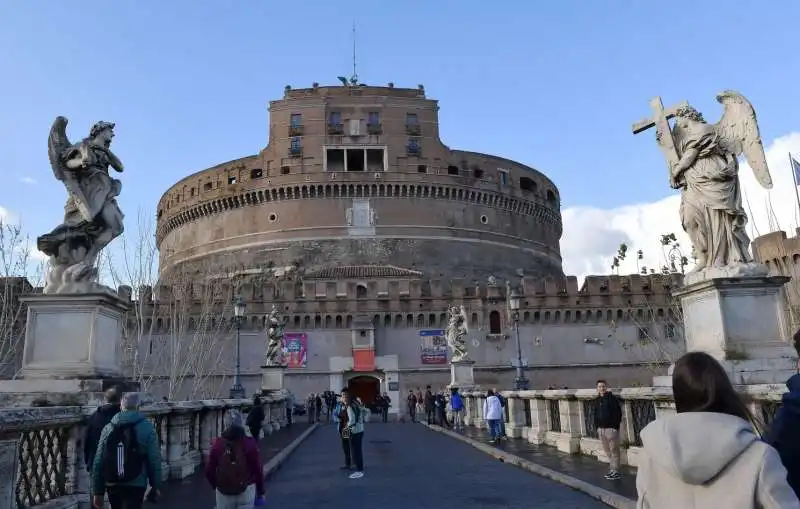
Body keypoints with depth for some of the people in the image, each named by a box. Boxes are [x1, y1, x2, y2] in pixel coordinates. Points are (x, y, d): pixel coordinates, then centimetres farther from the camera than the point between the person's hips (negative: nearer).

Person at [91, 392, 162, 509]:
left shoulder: (108, 429, 3)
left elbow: (98, 462, 3)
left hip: (112, 486, 5)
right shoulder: (147, 428, -8)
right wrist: (156, 486, 2)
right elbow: (154, 460, -8)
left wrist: (98, 491, 8)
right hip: (135, 486, -4)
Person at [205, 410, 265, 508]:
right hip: (246, 490, -2)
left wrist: (216, 486, 19)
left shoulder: (217, 443, -4)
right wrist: (260, 491, 5)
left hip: (223, 491, 2)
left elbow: (209, 470, 1)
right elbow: (257, 470, -8)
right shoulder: (250, 443, -10)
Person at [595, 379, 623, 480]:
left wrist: (615, 427, -16)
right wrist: (597, 426, 12)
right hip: (601, 429, 7)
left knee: (614, 450, -2)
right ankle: (612, 469, 20)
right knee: (607, 451, 11)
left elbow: (618, 413, -13)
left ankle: (616, 471, 4)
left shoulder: (612, 398, -9)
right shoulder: (598, 399, 11)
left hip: (611, 428, -7)